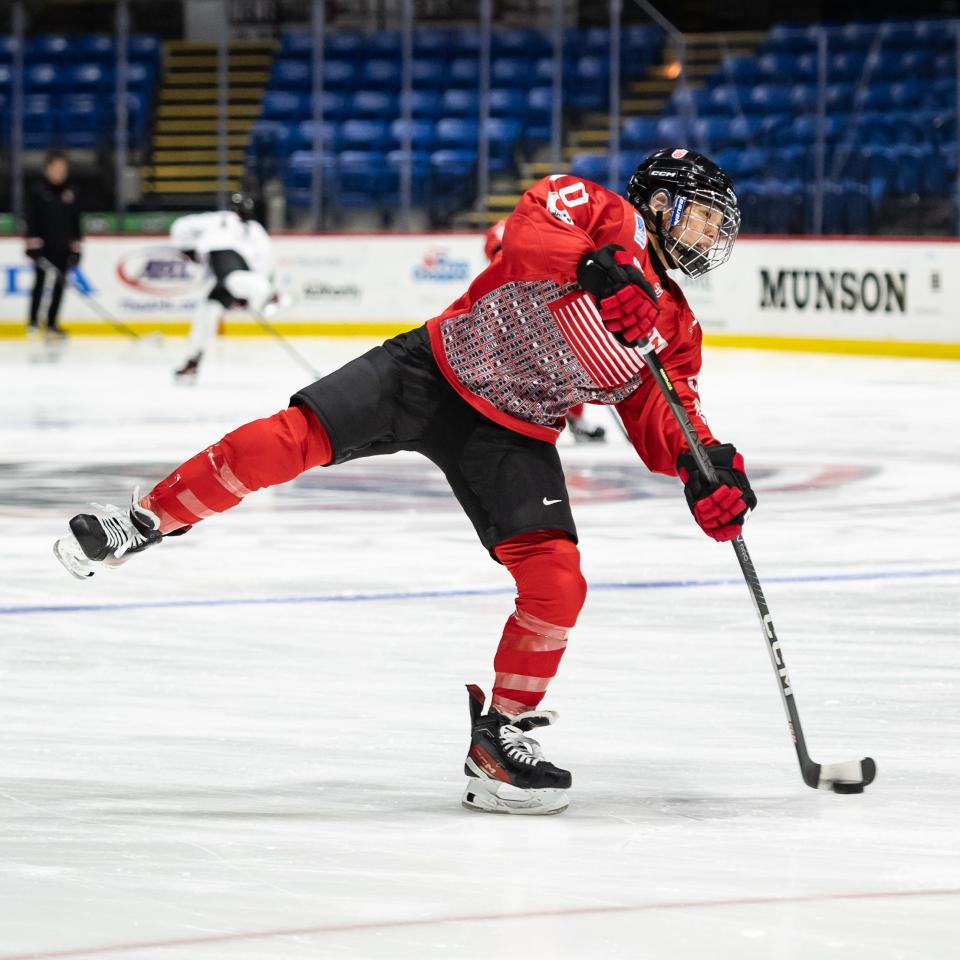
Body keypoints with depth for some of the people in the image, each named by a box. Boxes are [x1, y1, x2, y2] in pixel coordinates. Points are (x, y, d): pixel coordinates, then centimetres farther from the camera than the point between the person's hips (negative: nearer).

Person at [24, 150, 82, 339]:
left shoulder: (70, 192, 6)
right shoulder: (37, 190, -5)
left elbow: (75, 221, 8)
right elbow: (31, 219, -8)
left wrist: (76, 248, 4)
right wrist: (33, 244, -16)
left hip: (63, 247, 4)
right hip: (43, 245, -4)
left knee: (60, 283, 4)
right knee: (41, 280, -6)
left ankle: (52, 324, 11)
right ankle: (33, 320, 4)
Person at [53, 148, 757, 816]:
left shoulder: (673, 327, 10)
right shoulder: (606, 215, -6)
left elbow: (661, 420, 4)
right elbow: (529, 227, -25)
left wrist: (706, 465, -16)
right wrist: (598, 268, -41)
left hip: (512, 434, 5)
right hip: (436, 372, -4)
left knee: (557, 582, -12)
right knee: (296, 437, -21)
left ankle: (502, 734, 5)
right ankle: (146, 522, -3)